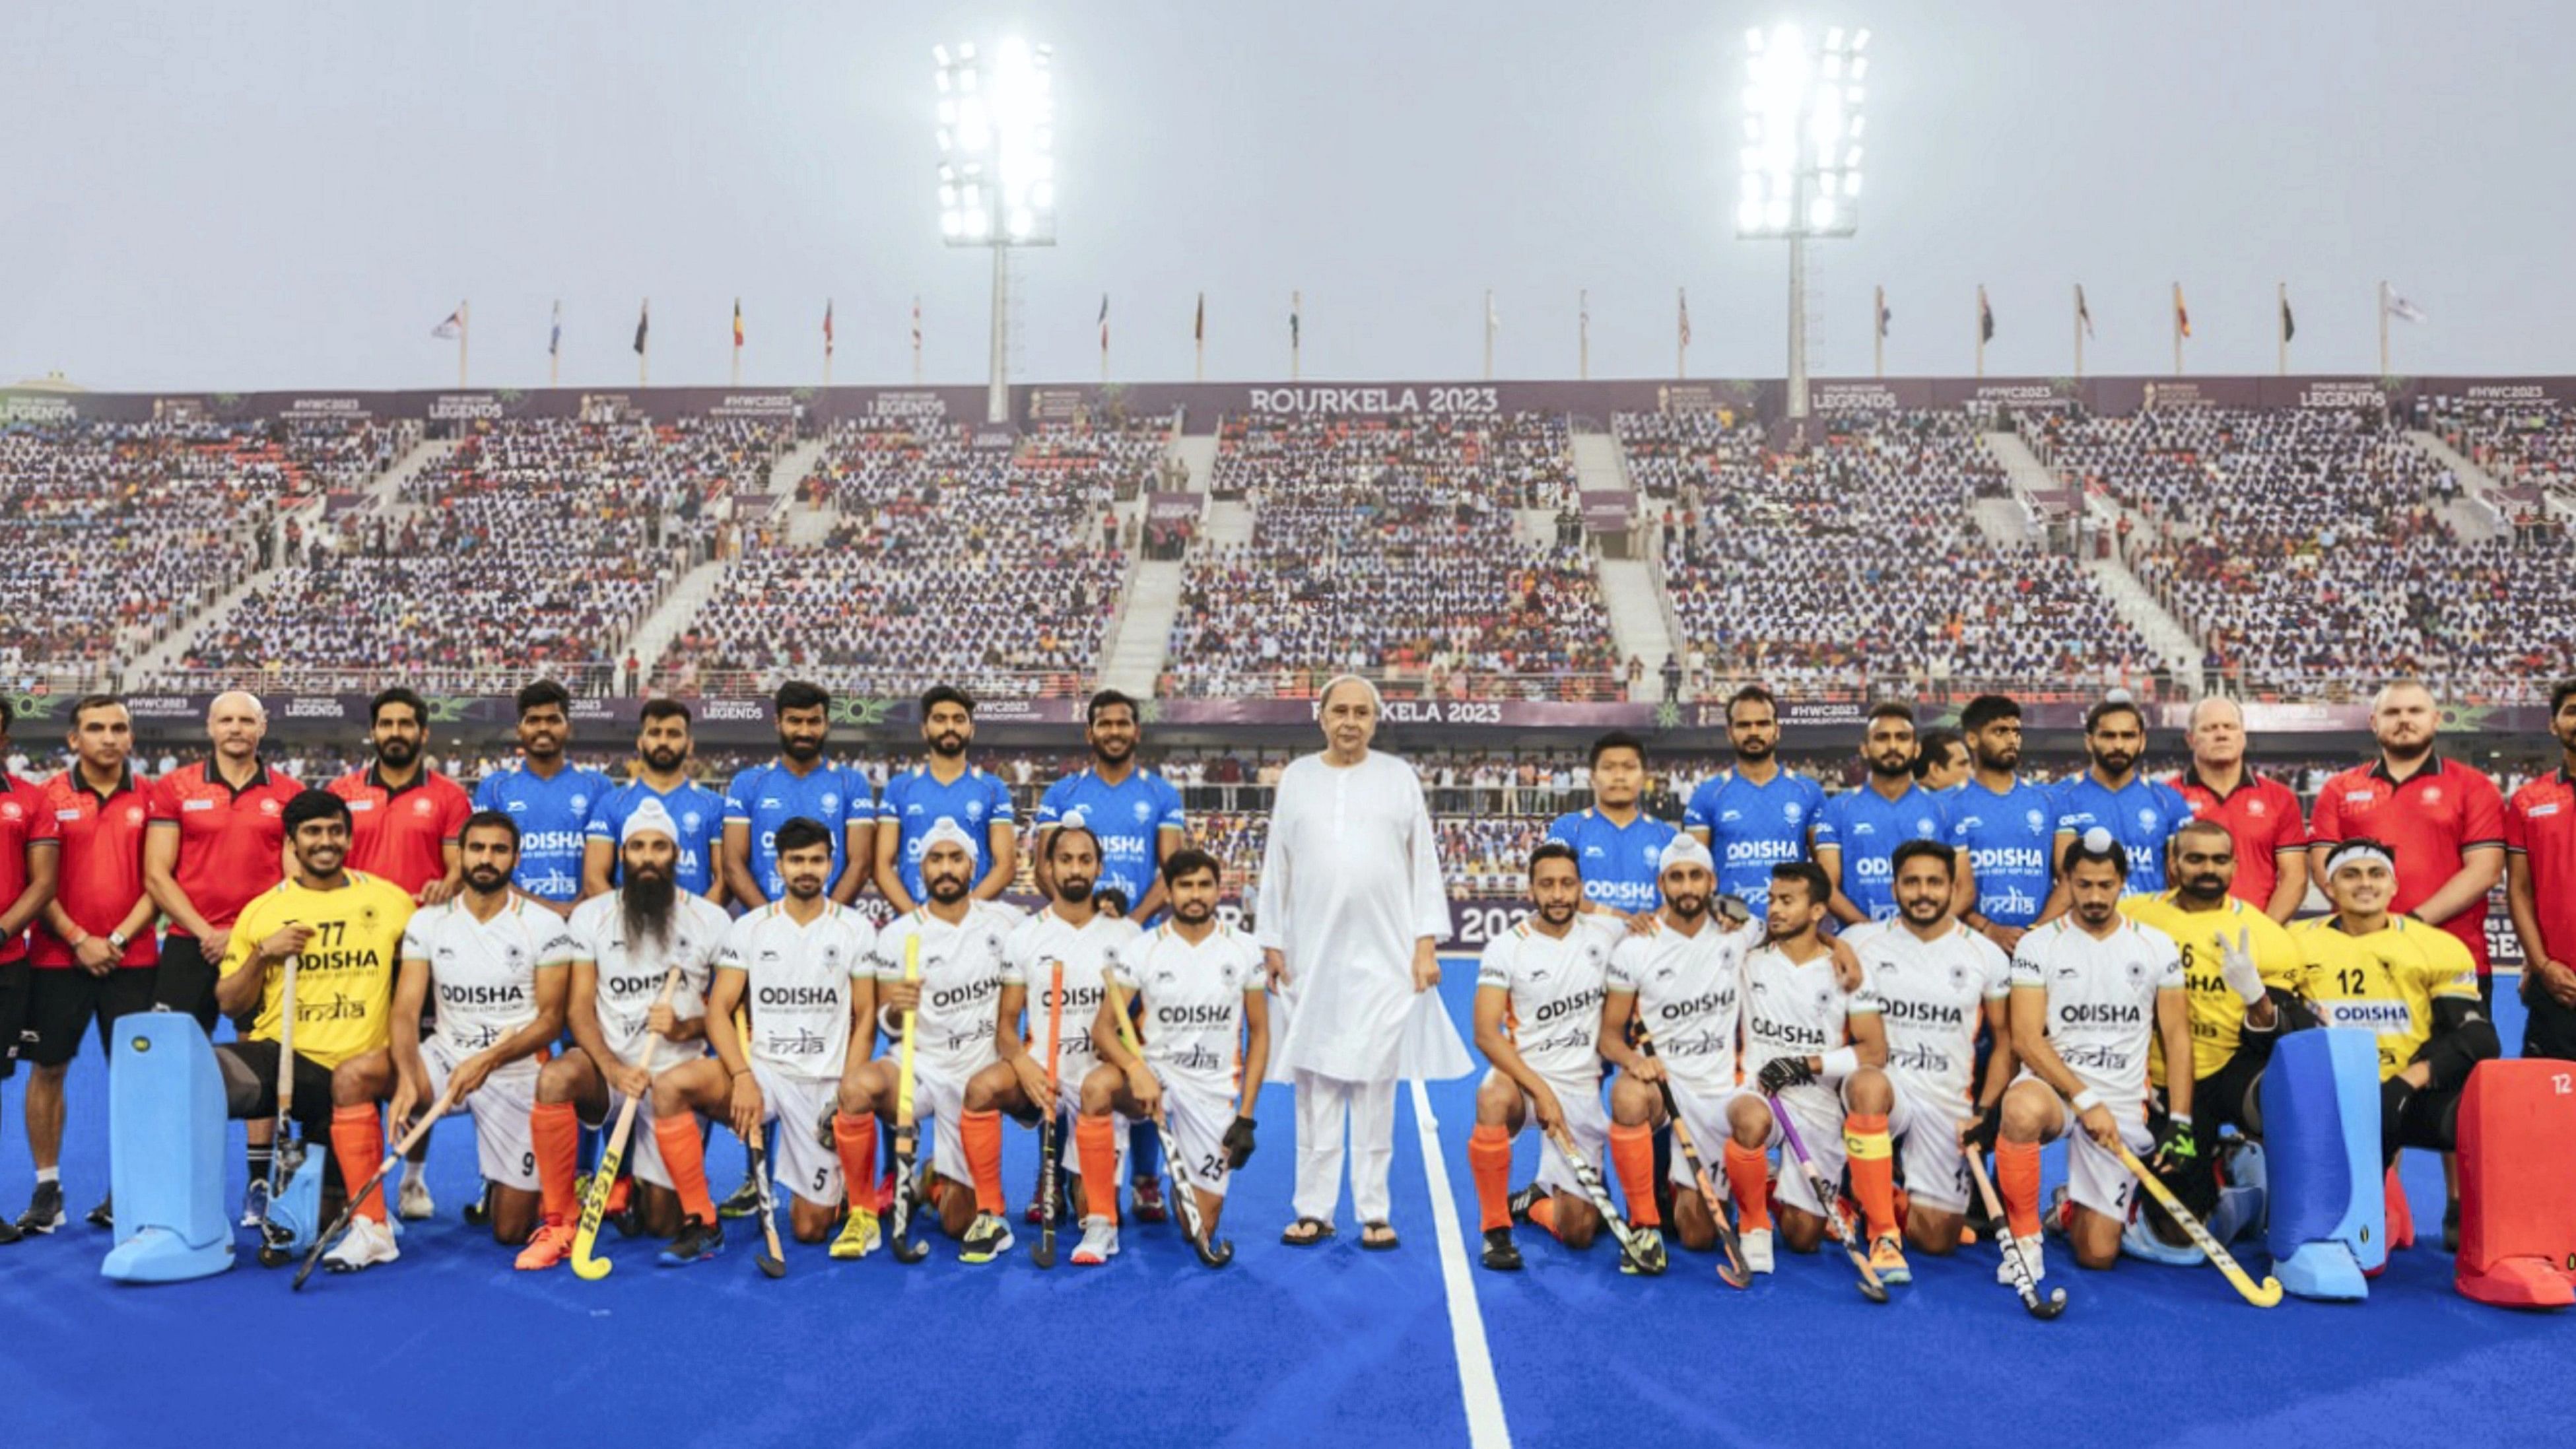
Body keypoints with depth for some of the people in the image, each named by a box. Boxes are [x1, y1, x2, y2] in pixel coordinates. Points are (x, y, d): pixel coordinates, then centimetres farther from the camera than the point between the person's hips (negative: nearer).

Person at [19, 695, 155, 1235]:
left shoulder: (148, 798, 3)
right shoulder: (51, 796, 1)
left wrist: (119, 938, -8)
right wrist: (79, 939, -10)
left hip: (131, 959, 0)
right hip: (57, 957, 0)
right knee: (47, 1069, 5)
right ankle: (47, 1188, 16)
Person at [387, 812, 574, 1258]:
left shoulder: (544, 925, -5)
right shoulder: (428, 922, 1)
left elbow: (551, 1019, -8)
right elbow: (406, 1011, -6)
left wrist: (490, 1059, -25)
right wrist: (406, 1077, -26)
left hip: (515, 1073, -2)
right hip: (446, 1058, 2)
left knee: (513, 1231, -4)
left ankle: (511, 1184, 34)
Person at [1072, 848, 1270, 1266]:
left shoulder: (1244, 951, -1)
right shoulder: (1139, 950, -5)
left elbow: (1259, 1034, 4)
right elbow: (1102, 1028, -10)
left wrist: (1245, 1117, -3)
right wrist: (1137, 1070, -30)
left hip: (1215, 1091, 1)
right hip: (1153, 1071, -1)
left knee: (1202, 1230, -3)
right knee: (1096, 1086, -36)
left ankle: (1193, 1185, 35)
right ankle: (1101, 1226, -23)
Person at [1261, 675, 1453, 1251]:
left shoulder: (1399, 777, 7)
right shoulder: (1297, 778, 10)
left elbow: (1424, 862, 6)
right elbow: (1275, 865, 10)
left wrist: (1427, 943, -1)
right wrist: (1272, 941, 5)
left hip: (1384, 955, -1)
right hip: (1312, 954, 1)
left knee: (1375, 1081, 0)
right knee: (1315, 1080, 3)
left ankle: (1374, 1212, 7)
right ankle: (1314, 1209, 10)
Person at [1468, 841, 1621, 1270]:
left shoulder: (1605, 932, 1)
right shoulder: (1506, 948, -8)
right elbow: (1486, 1034, -14)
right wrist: (1540, 1091, -26)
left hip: (1582, 1090, 2)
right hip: (1522, 1076, -2)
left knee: (1579, 1232, -6)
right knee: (1494, 1097, -40)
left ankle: (1537, 1202, 31)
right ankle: (1496, 1230, -20)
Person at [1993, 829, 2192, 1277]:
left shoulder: (2158, 948, 6)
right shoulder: (2037, 945, -1)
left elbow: (2177, 1039, 8)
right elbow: (2026, 1039, -9)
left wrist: (2180, 1122, -1)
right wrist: (2086, 1100, -18)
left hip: (2123, 1106, 2)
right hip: (2053, 1086, -2)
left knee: (2098, 1254, -5)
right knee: (2023, 1108, -41)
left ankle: (2070, 1208, 33)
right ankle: (2025, 1236, -18)